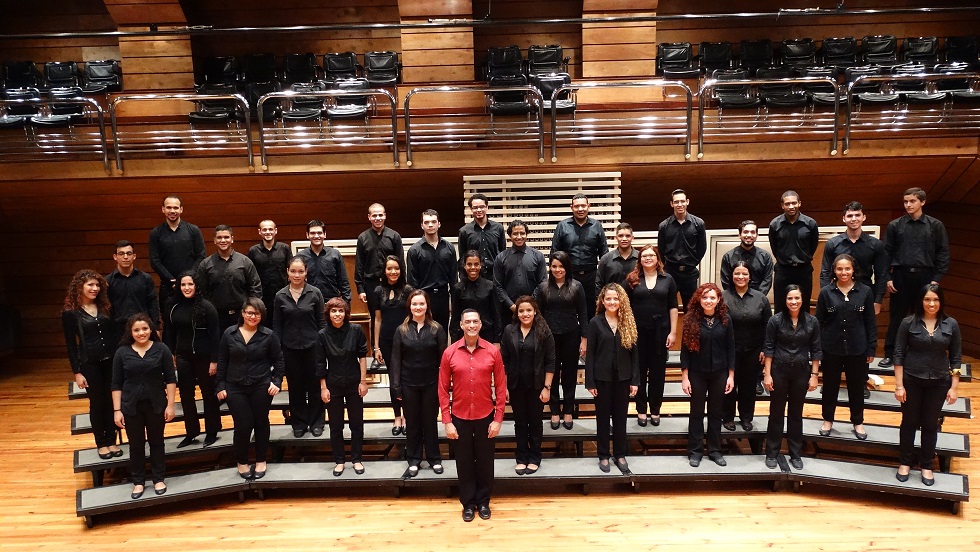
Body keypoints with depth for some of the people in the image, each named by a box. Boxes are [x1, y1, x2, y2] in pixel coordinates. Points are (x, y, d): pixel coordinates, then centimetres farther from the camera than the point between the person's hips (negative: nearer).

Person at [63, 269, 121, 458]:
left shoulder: (105, 307, 5)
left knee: (111, 401, 7)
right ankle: (101, 443, 22)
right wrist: (77, 372, -5)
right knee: (97, 403, 7)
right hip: (89, 364, -3)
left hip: (111, 360, 3)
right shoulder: (71, 313, -4)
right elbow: (71, 344, -3)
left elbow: (114, 332, 7)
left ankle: (111, 441, 20)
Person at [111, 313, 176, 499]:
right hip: (131, 407, 1)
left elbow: (170, 379, -3)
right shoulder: (122, 352, -2)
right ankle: (138, 481, 26)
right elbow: (116, 384, 0)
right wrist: (117, 410, -3)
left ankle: (159, 479, 25)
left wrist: (170, 405, -7)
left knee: (156, 442, 12)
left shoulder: (161, 349, -5)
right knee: (136, 445, 11)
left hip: (156, 405, -1)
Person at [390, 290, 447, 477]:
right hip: (409, 384, 1)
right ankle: (414, 460, 25)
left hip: (431, 384, -1)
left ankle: (434, 458, 25)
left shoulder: (437, 329, -3)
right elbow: (395, 360, 0)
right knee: (412, 422, 11)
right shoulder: (401, 330, 0)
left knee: (430, 421, 10)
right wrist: (396, 387, -4)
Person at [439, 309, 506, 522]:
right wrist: (447, 421, -5)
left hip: (485, 417, 0)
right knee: (464, 462, 12)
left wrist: (498, 419, -4)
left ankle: (483, 502, 31)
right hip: (460, 418, 0)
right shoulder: (449, 353, -6)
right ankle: (468, 503, 29)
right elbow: (443, 389, -2)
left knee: (485, 461, 12)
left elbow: (501, 387, -2)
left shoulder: (492, 351, -6)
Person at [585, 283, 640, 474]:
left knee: (620, 417, 11)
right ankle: (604, 455, 22)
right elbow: (590, 354, -5)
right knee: (603, 417, 9)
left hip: (623, 378, 2)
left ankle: (620, 455, 25)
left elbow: (634, 353, 3)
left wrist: (635, 380, -1)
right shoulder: (595, 322, -5)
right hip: (602, 377, -2)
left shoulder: (628, 322, 1)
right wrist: (590, 382, -8)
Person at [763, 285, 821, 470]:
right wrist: (767, 374, -8)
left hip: (801, 372, 2)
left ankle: (796, 454, 25)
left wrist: (814, 375, 0)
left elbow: (815, 350, 3)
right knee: (776, 413, 7)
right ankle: (771, 453, 18)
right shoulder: (776, 320, -8)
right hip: (779, 371, -1)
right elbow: (768, 348, -5)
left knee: (796, 413, 13)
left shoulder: (812, 322, -2)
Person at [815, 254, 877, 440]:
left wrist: (871, 349, 0)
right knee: (830, 385, 12)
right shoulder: (826, 292, -5)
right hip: (831, 348, 0)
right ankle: (828, 419, 30)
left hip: (857, 349, 0)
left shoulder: (865, 292, -4)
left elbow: (870, 322, 1)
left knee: (857, 387, 13)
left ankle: (858, 422, 31)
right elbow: (819, 322, -1)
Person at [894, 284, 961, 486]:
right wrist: (899, 385, -8)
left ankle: (926, 466, 27)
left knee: (930, 425, 11)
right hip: (911, 380, -1)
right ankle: (905, 463, 26)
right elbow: (899, 355, -5)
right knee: (909, 423, 11)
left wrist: (954, 387, 0)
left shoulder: (951, 324, -2)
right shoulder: (909, 323, -7)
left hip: (938, 383, 1)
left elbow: (956, 358, 3)